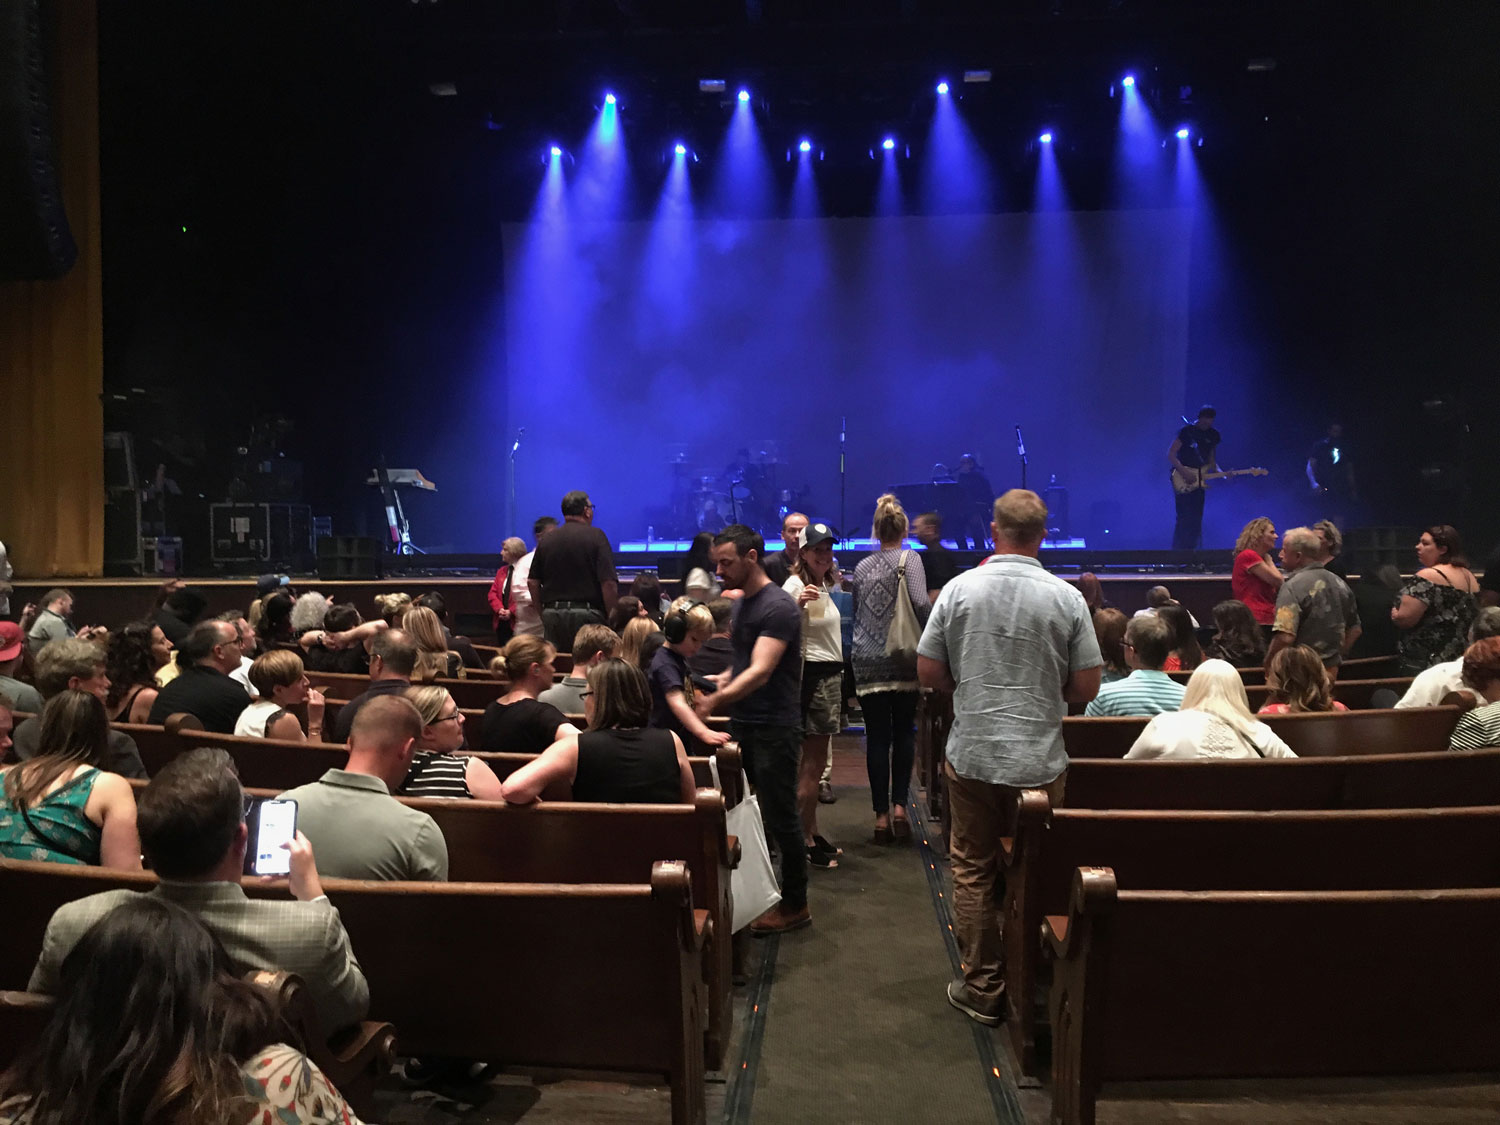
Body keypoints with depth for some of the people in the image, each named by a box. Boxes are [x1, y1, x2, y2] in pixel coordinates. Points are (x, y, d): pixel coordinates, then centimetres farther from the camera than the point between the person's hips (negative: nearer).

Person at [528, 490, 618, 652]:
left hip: (551, 614, 5)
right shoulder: (595, 536, -5)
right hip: (586, 613, -4)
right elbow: (609, 584, -12)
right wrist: (612, 619, -3)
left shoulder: (546, 540, 9)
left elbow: (532, 582, 11)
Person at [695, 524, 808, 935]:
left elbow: (760, 672, -28)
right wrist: (719, 682, 4)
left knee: (780, 817, 0)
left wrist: (715, 700, -39)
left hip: (774, 728, -9)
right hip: (744, 724, 9)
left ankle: (794, 905, 14)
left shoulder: (777, 607, -17)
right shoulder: (742, 602, 12)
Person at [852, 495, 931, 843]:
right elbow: (921, 603, -18)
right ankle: (899, 805, 3)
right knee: (903, 733, 12)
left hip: (867, 663, 2)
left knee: (877, 737, 5)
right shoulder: (909, 559, -4)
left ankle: (881, 814, 6)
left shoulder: (862, 567, 10)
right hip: (902, 660, -2)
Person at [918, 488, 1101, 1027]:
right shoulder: (1066, 598, -6)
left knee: (973, 873, 11)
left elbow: (928, 672, -1)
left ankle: (982, 989, 18)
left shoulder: (959, 589, -5)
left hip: (972, 756, 0)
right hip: (1039, 760, 0)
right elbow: (1086, 687, -2)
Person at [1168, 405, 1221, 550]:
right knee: (1184, 519, -11)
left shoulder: (1213, 435, 11)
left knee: (1196, 520, 6)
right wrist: (1184, 471, -19)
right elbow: (1170, 454, -10)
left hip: (1198, 481, 6)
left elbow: (1211, 460, 18)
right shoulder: (1187, 431, -8)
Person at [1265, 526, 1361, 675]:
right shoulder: (1339, 583, 9)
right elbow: (1355, 629, 17)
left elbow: (1285, 637, -28)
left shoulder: (1293, 586, -18)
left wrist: (1267, 665, -14)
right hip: (1331, 671, 8)